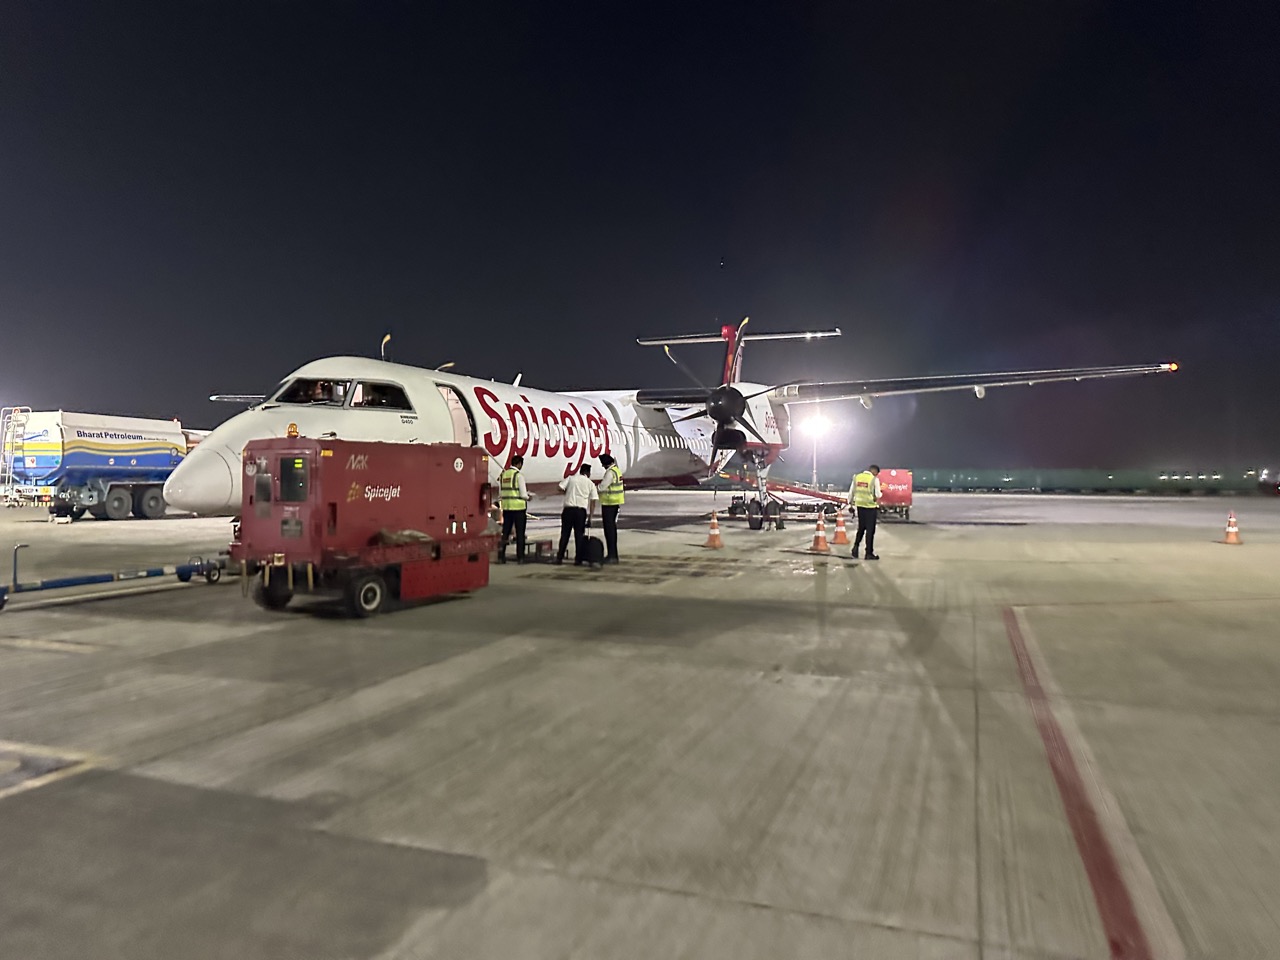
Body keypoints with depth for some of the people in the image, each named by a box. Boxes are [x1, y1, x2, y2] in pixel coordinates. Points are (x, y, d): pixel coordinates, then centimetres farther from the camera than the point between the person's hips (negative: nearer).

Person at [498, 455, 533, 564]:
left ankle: (501, 556, 11)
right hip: (519, 507, -5)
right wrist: (528, 497, 9)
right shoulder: (519, 475, -10)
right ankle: (520, 557, 5)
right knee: (520, 533, 4)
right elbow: (523, 494, -13)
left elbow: (501, 493, 11)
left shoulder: (503, 474, 6)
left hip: (506, 507, 5)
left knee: (505, 532, 11)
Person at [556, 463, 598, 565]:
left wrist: (567, 492, 16)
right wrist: (590, 516, 2)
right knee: (579, 535, 6)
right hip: (581, 511, -1)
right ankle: (578, 560, 5)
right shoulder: (590, 484, 7)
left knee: (565, 534, 8)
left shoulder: (571, 478, 7)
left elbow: (560, 488, -3)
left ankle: (559, 558, 10)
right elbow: (593, 501, 1)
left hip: (568, 509, 1)